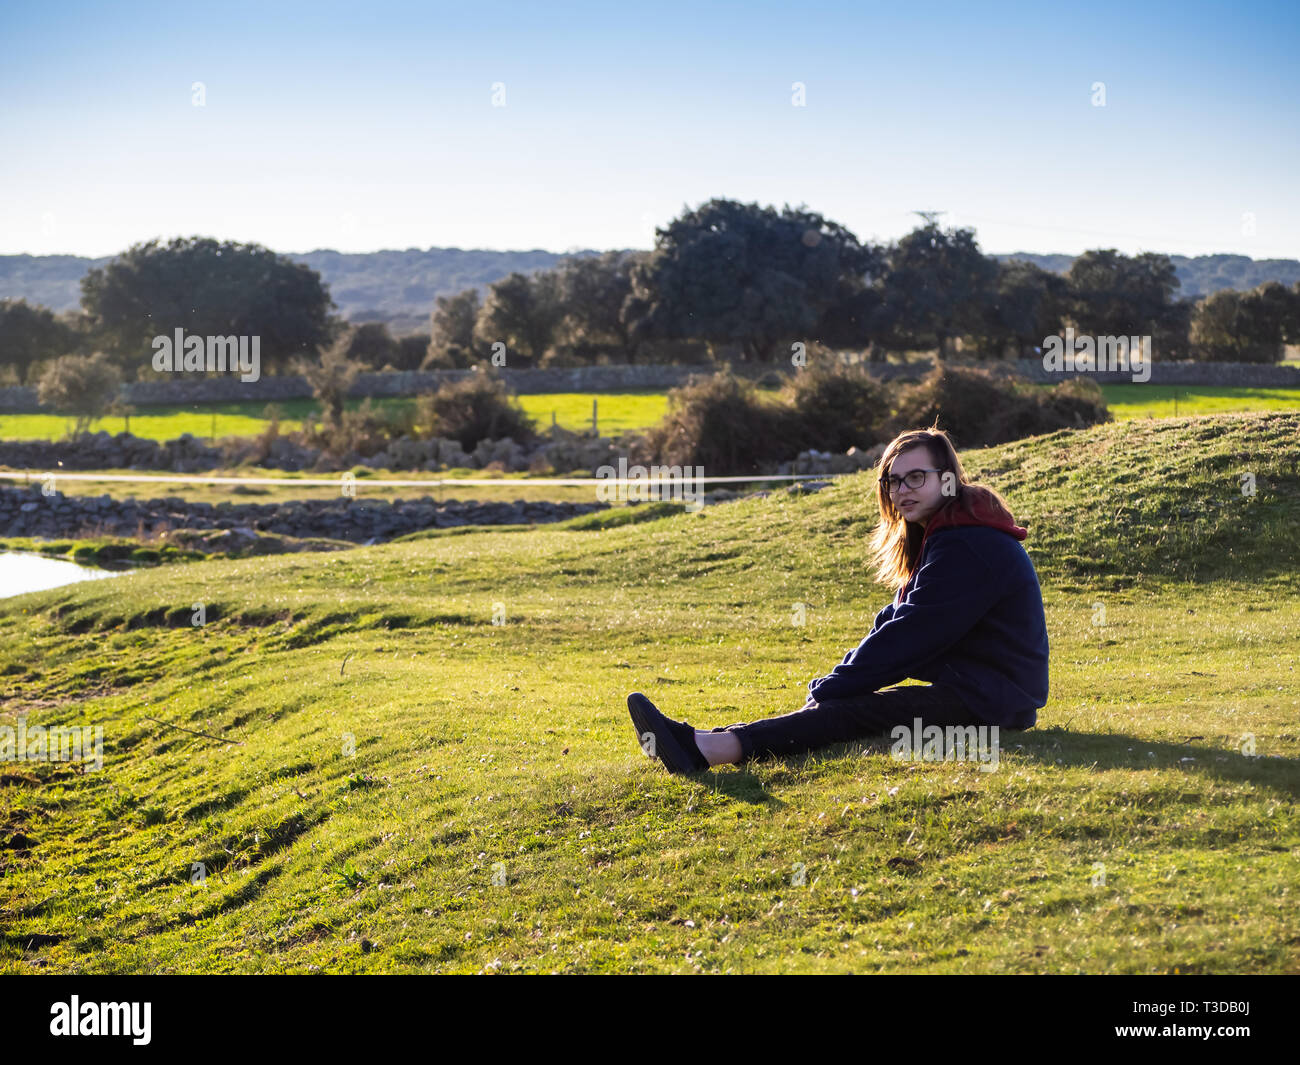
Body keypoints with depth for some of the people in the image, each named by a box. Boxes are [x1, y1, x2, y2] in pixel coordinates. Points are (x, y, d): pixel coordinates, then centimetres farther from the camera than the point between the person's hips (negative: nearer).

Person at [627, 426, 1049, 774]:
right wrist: (833, 685, 1)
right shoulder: (941, 537, 18)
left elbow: (908, 636, -19)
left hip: (990, 700, -10)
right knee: (843, 702, -7)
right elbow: (895, 622, 14)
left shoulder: (967, 547, -16)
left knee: (851, 712, -24)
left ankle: (702, 748, -41)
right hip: (967, 689, 10)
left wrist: (830, 688, -14)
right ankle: (700, 745, -25)